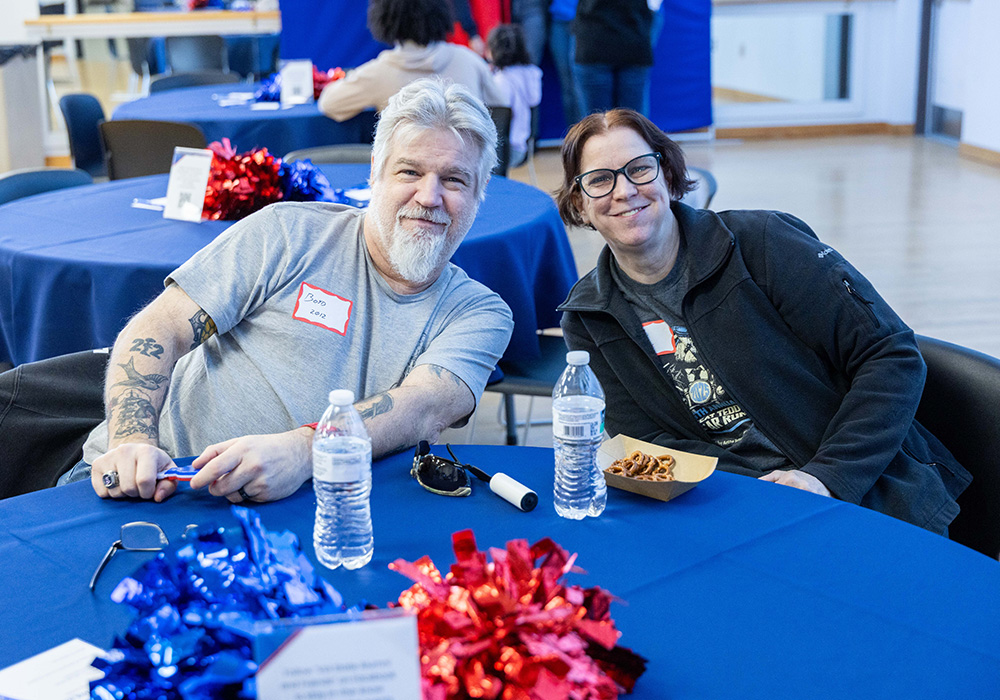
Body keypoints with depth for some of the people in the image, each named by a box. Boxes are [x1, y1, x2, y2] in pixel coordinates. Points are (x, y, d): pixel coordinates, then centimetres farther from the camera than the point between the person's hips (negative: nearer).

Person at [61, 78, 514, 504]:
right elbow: (159, 330, -1)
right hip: (158, 481, -1)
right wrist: (133, 443, -22)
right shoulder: (287, 233, 4)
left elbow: (426, 407, -14)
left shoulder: (480, 314, 6)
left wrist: (301, 451, -35)